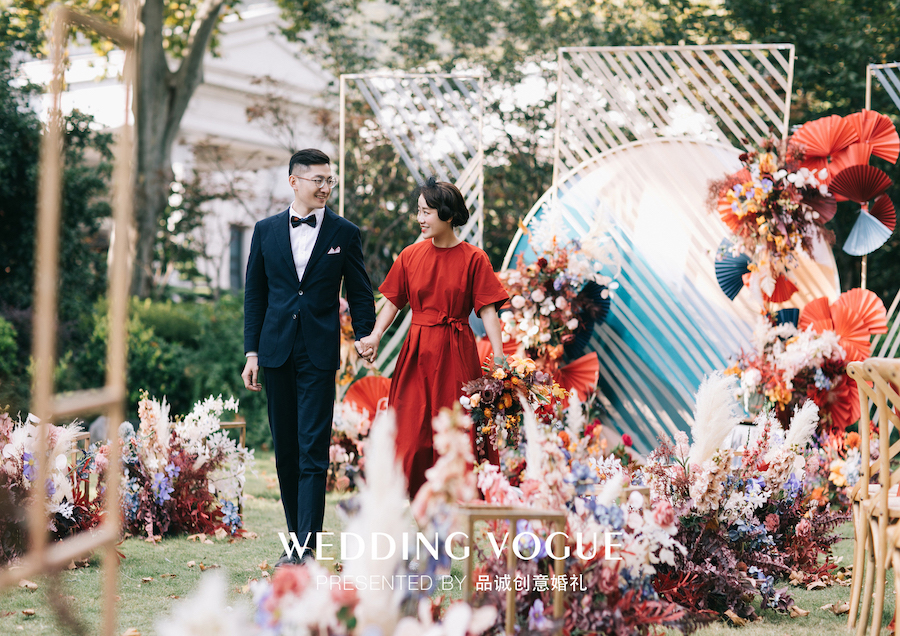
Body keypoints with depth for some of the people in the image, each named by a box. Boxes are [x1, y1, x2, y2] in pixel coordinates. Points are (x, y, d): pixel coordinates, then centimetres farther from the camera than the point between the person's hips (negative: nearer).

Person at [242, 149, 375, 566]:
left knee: (313, 450, -9)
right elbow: (255, 294, 11)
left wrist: (364, 335, -9)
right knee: (285, 450, 9)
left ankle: (307, 547, -11)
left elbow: (360, 292, 6)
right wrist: (251, 352, 5)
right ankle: (295, 537, 20)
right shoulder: (266, 231, 9)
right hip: (276, 352, 3)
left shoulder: (344, 233, 3)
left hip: (319, 354, -3)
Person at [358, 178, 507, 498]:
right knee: (410, 435, -1)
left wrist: (500, 357, -14)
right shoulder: (410, 255, 6)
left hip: (455, 354, -3)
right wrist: (375, 336, -5)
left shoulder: (473, 258, -2)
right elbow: (393, 302, 11)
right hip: (417, 351, 3)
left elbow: (488, 310, -5)